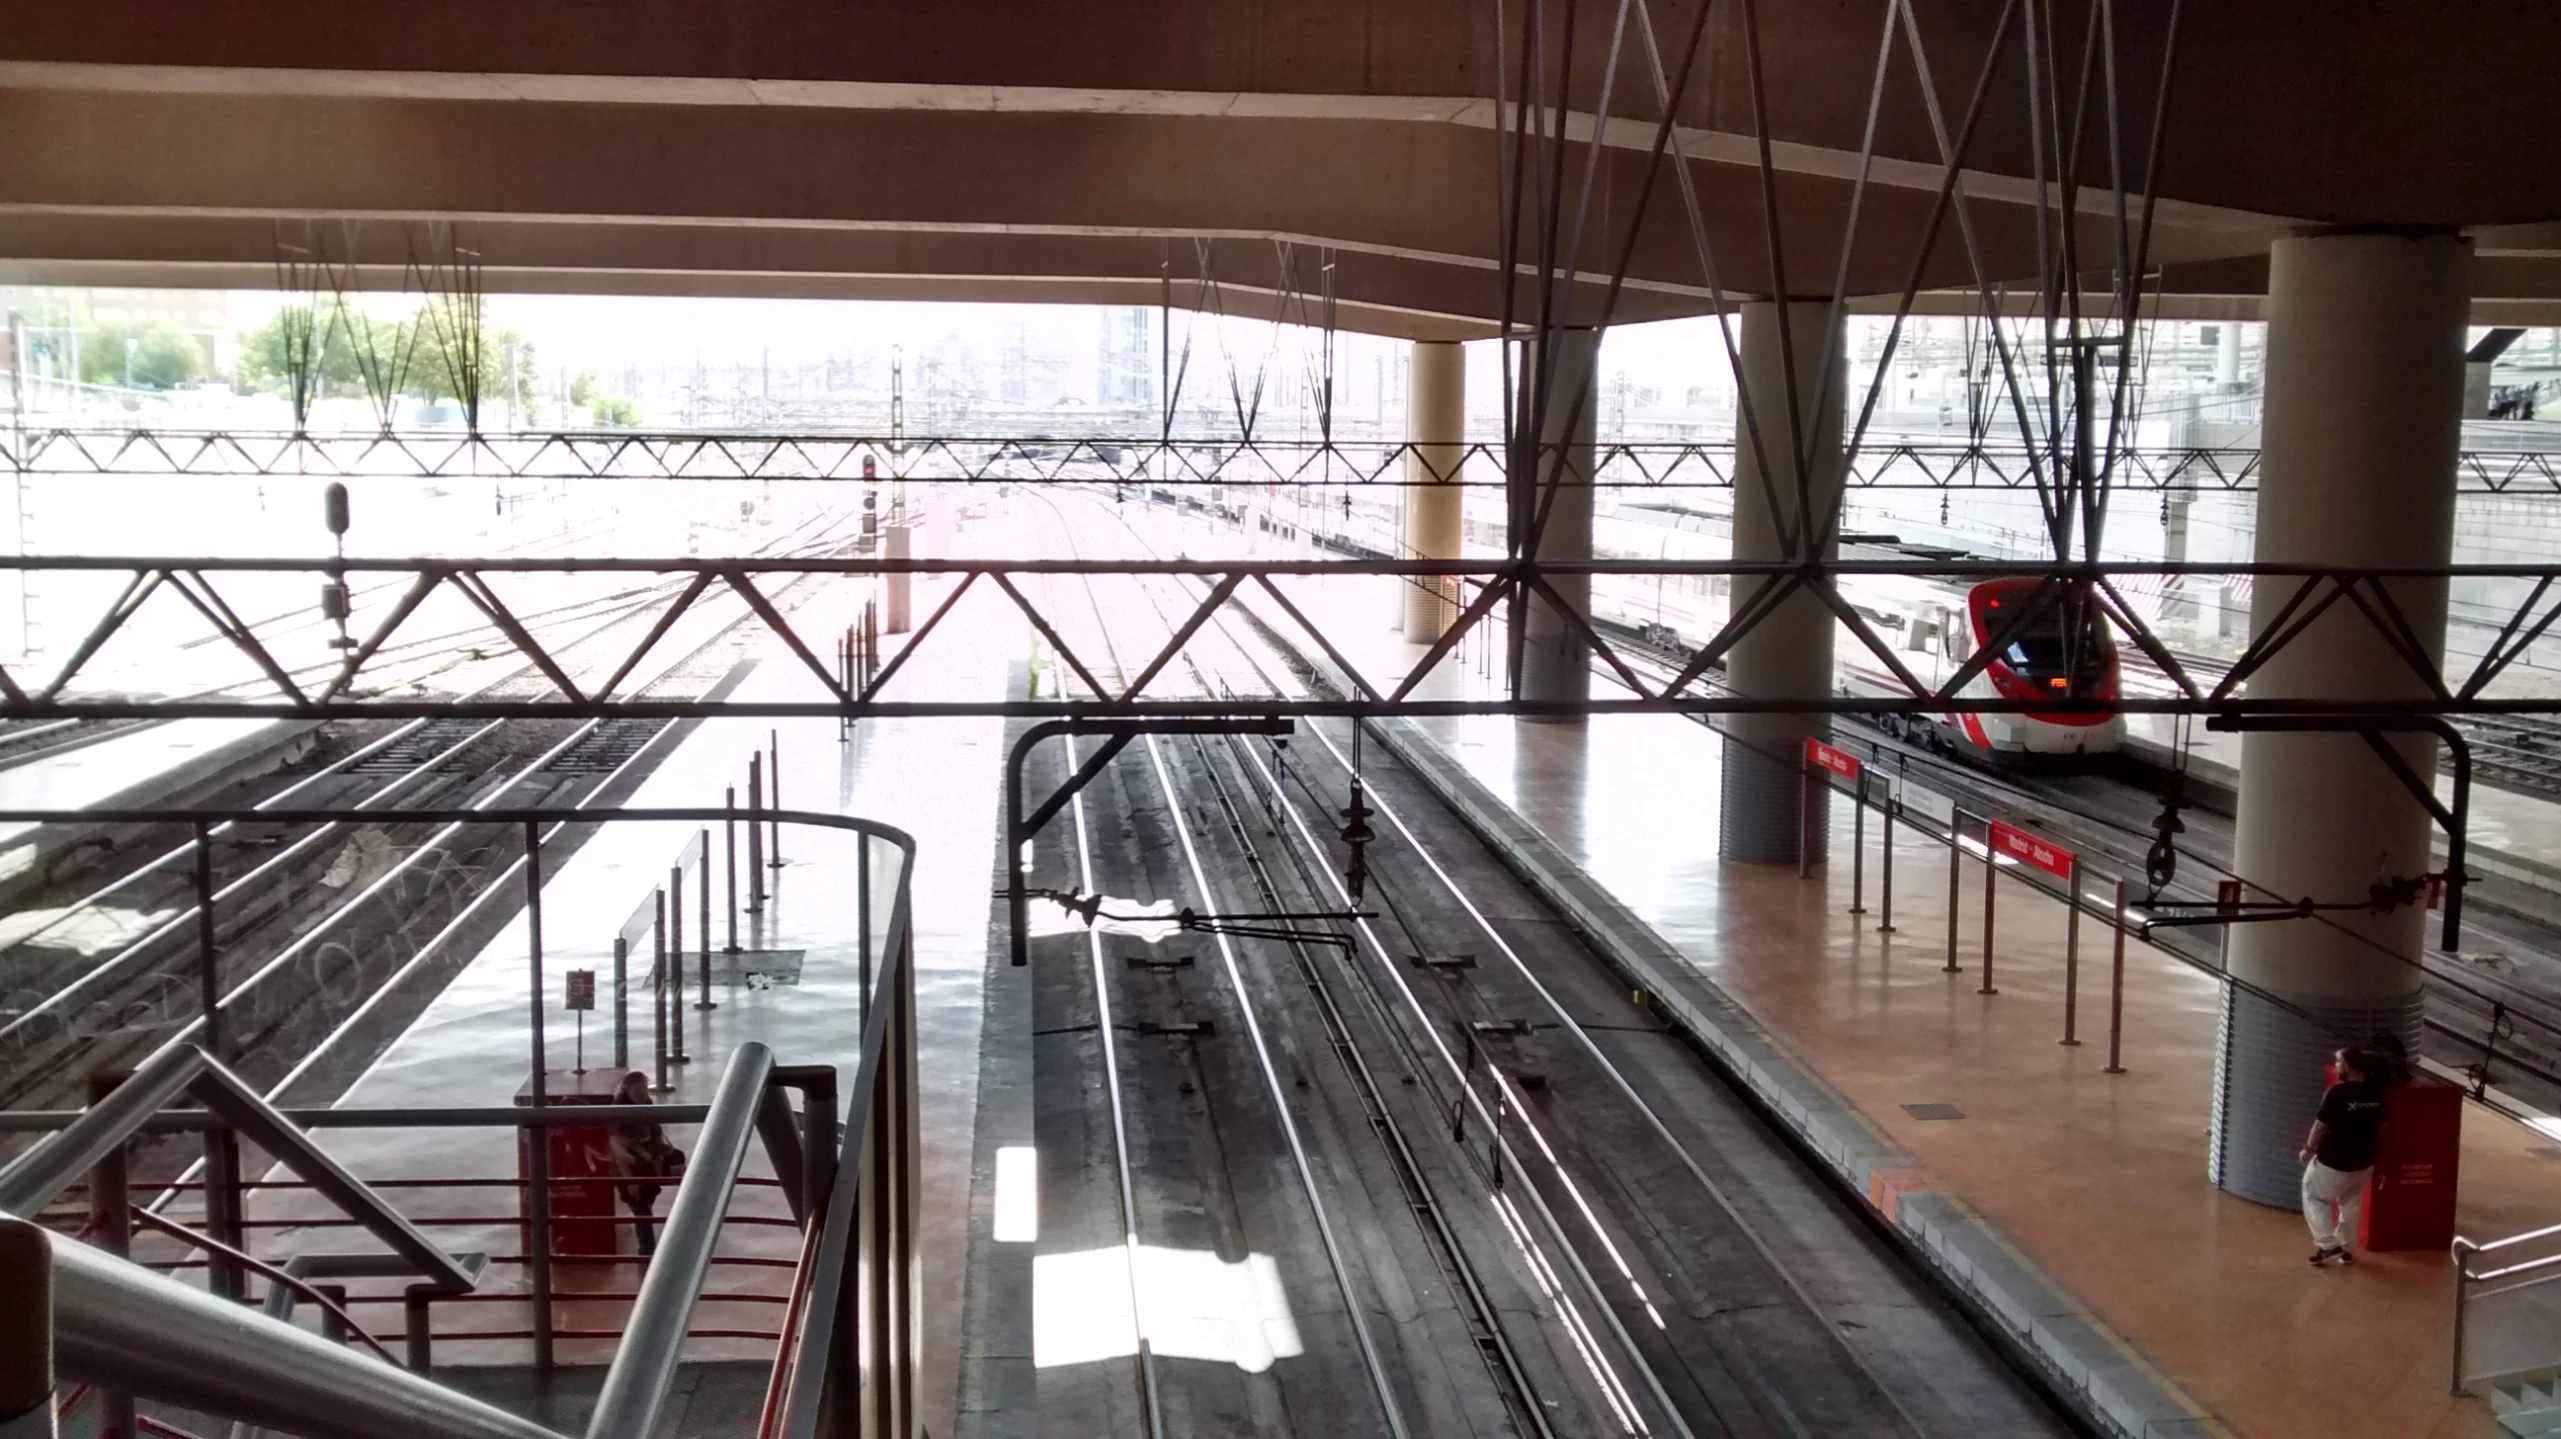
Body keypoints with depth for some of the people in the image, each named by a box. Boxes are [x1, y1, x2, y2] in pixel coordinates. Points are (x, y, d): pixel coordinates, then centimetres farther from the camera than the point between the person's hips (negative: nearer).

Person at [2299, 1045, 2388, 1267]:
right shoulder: (2376, 1093, -5)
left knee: (2314, 1197, 15)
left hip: (2333, 1161, -6)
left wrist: (2308, 1149, -1)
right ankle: (2342, 1247, 31)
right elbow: (2381, 1128, 6)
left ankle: (2328, 1245, 8)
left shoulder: (2336, 1093, -24)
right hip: (2364, 1161, 6)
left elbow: (2321, 1126, -17)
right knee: (2350, 1202, 25)